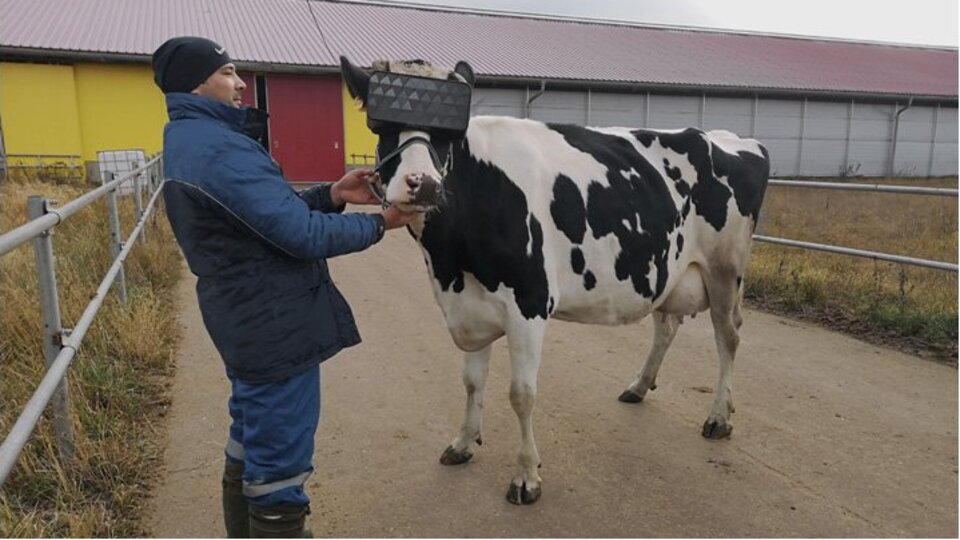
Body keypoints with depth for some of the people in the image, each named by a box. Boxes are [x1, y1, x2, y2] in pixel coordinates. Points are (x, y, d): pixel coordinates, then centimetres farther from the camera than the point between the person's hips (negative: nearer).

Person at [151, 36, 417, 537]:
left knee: (250, 446, 26)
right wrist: (379, 223, -11)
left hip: (246, 320, 11)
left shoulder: (190, 141, 12)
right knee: (278, 465, 3)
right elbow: (303, 235, -24)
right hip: (276, 326, -11)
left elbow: (272, 209, 13)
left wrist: (330, 194, 1)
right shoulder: (219, 148, -21)